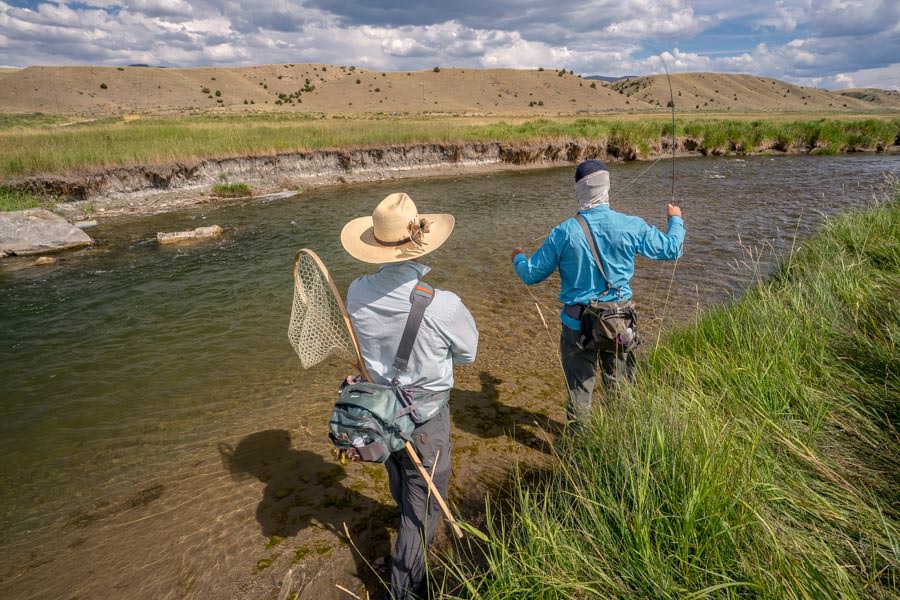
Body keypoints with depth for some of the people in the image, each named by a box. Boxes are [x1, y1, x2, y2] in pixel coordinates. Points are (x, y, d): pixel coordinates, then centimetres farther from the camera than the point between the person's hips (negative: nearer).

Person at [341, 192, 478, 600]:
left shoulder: (357, 293, -17)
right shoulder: (442, 305, -31)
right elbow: (467, 354, -11)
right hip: (425, 416, -5)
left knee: (400, 481, 33)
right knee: (425, 501, 18)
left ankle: (408, 518, 64)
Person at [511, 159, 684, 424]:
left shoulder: (564, 232, -14)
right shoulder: (631, 226, -9)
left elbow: (532, 275, -5)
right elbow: (671, 249, 7)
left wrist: (518, 258, 18)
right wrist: (676, 220, 27)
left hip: (578, 323, -2)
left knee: (579, 387, 12)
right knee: (620, 387, 19)